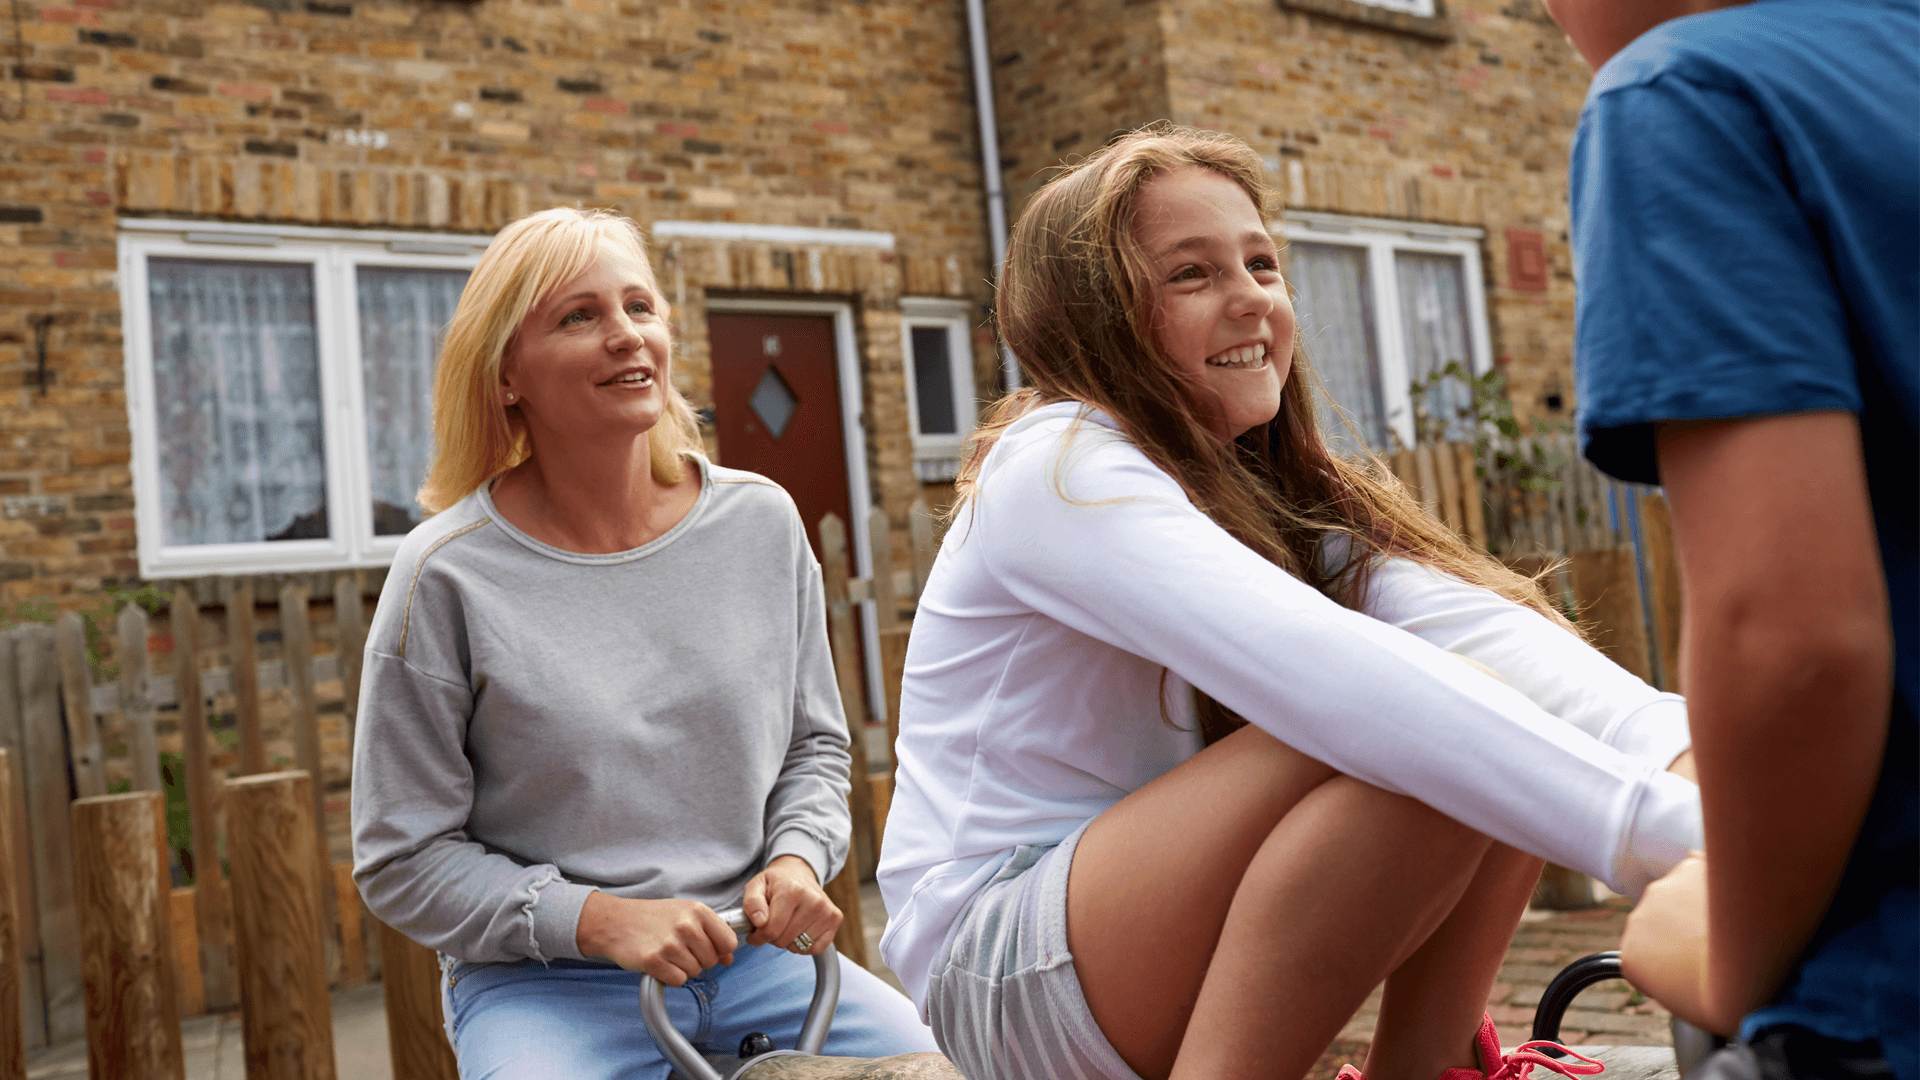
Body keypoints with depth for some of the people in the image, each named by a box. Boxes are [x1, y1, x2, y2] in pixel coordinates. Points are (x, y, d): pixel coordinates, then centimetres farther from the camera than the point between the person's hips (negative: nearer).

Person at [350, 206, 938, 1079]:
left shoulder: (761, 522, 2)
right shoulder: (448, 576, -8)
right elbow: (403, 860, -4)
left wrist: (798, 856, -6)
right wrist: (596, 919, -16)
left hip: (753, 961, 2)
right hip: (542, 983, -2)